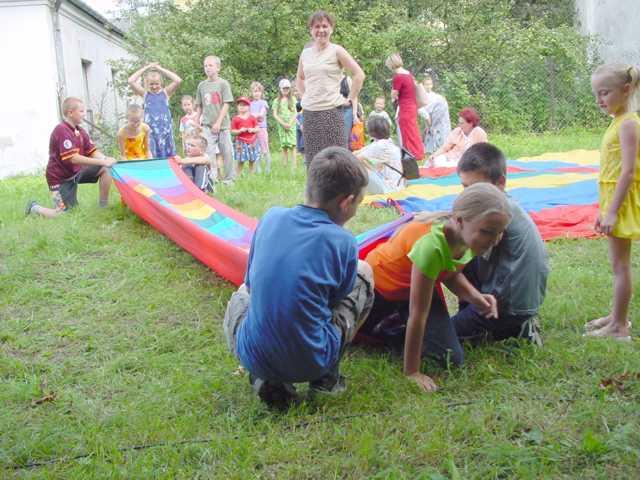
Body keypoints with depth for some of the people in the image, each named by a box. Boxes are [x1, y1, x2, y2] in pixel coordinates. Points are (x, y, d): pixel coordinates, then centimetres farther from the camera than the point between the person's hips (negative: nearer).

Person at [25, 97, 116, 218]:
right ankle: (35, 208, 18)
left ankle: (104, 205, 4)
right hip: (61, 177, -8)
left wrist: (105, 159, -21)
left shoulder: (80, 131, 2)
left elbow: (92, 152, 2)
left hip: (75, 172, 8)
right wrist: (102, 162, -32)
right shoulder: (62, 131, -24)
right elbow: (73, 158, -32)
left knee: (105, 169, -6)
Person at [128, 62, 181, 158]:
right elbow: (131, 81, -4)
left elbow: (178, 80, -7)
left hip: (165, 128, 0)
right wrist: (146, 68, -1)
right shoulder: (145, 94, 7)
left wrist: (160, 69, -2)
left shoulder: (165, 92, 6)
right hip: (150, 129, 0)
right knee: (151, 157, -4)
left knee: (167, 156, 4)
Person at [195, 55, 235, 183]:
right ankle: (211, 178, -2)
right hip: (207, 125, 2)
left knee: (227, 151, 4)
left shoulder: (223, 84, -3)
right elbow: (199, 106, 13)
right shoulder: (202, 85, 7)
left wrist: (218, 122, -15)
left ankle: (229, 178, 17)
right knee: (208, 151, -7)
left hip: (222, 124, -2)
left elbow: (226, 104, -8)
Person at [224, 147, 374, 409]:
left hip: (253, 356, 3)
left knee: (242, 292, 36)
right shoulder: (342, 242, -13)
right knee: (363, 272, 16)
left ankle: (264, 378, 12)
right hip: (311, 363, -2)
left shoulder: (271, 217, -3)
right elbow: (335, 301, 4)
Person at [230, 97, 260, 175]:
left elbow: (258, 129, 6)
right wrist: (240, 131, -19)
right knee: (241, 161, -3)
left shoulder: (252, 118, 4)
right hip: (241, 143, -3)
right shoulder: (235, 119, -3)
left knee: (252, 161, 8)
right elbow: (232, 131, -2)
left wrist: (252, 130, -14)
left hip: (252, 142, 3)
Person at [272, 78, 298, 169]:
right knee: (284, 146, 1)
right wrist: (283, 123, -11)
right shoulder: (277, 101, 6)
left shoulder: (292, 99, 7)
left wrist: (290, 123, -11)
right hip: (281, 125, 0)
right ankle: (285, 166, 4)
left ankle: (293, 167, -10)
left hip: (291, 125, 0)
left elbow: (295, 113, 3)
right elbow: (275, 114, 1)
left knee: (292, 146, -8)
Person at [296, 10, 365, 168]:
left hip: (331, 111, -5)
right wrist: (304, 96, 15)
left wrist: (351, 99, -6)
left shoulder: (337, 51, -3)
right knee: (312, 159, 8)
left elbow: (359, 74, -6)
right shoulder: (305, 53, 11)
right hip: (309, 112, 5)